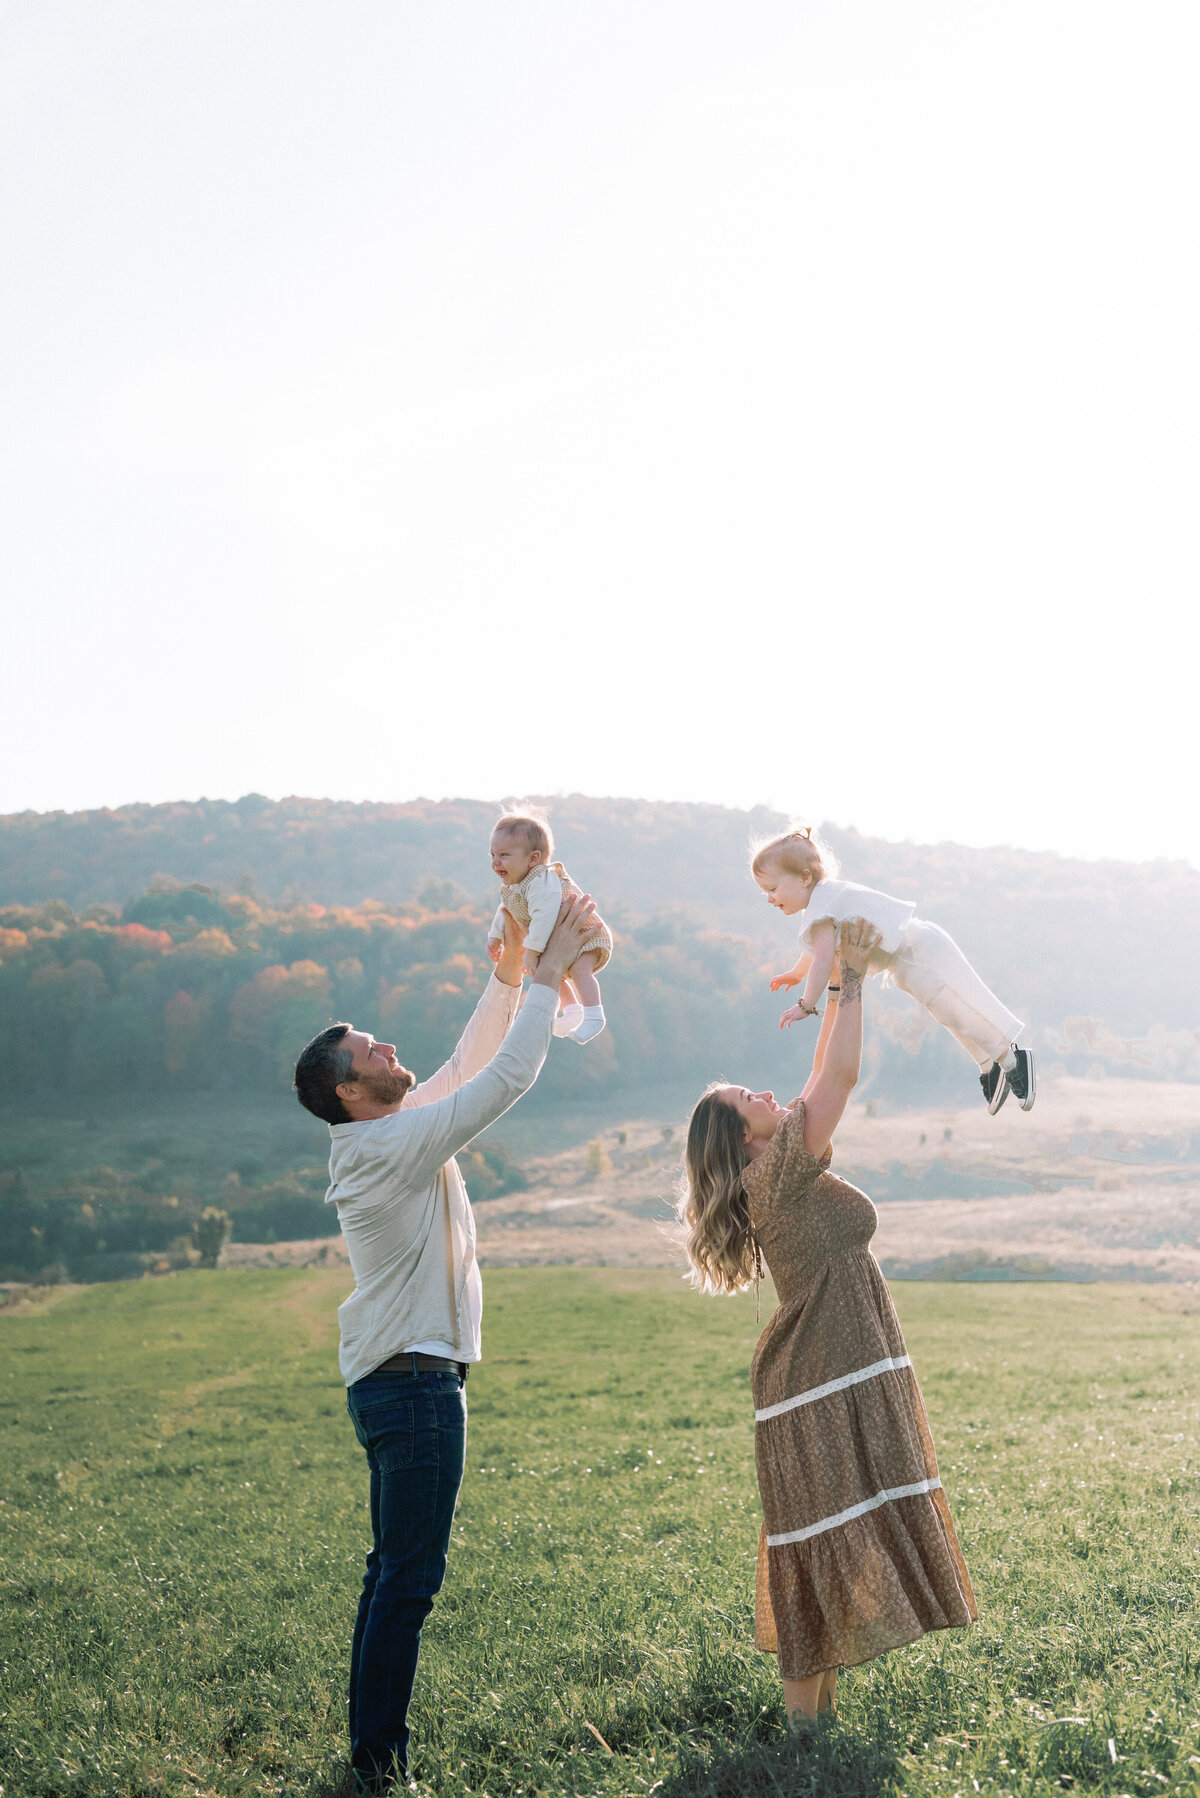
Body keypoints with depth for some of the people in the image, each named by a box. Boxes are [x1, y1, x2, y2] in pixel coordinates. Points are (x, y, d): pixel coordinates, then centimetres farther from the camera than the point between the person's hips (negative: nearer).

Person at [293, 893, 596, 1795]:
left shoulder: (391, 1137, 9)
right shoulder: (399, 1144, -18)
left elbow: (469, 1066, 17)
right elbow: (506, 1078, -21)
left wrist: (508, 975, 9)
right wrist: (547, 971, -15)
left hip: (396, 1380, 10)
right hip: (415, 1383, -10)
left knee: (396, 1571, 15)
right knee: (408, 1578, -3)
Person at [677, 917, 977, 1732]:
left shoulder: (782, 1173, 11)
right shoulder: (783, 1170, -15)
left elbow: (826, 1080, 17)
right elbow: (839, 1076, -18)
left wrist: (841, 988, 15)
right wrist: (851, 980, -8)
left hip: (849, 1376, 10)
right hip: (826, 1383, -10)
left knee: (839, 1544, 14)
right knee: (825, 1541, -7)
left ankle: (822, 1703, 21)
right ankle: (805, 1719, -2)